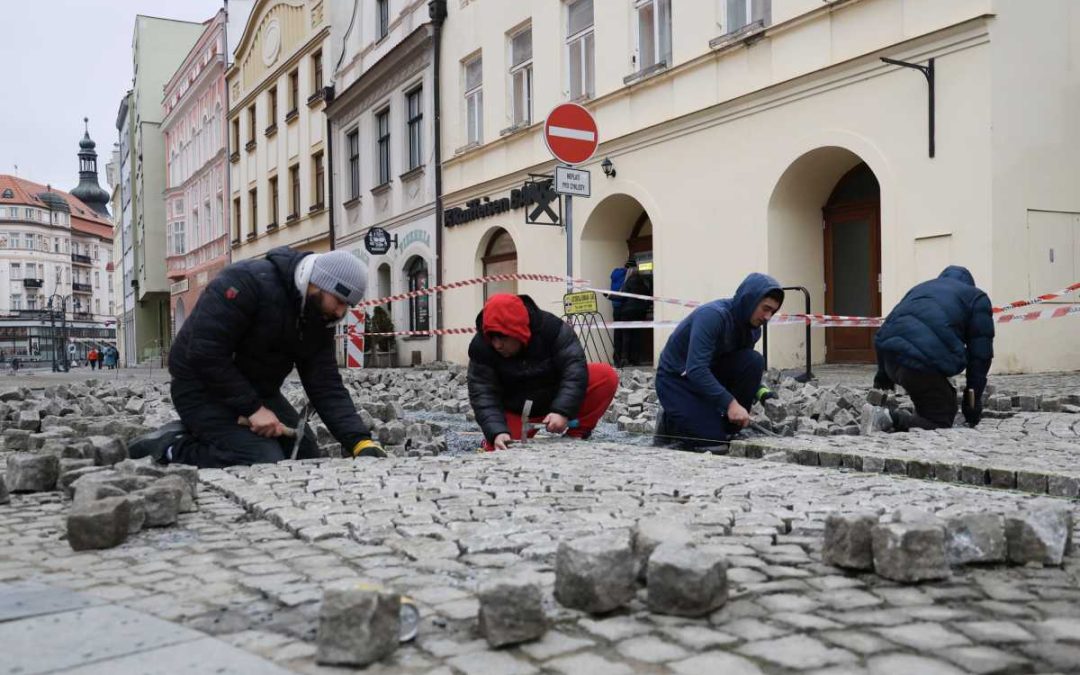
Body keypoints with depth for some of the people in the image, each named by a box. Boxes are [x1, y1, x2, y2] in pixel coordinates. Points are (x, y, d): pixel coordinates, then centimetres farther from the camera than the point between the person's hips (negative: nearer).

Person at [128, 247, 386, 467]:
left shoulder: (319, 319, -3)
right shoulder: (247, 282, -26)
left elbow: (327, 387, -6)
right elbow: (205, 354, -28)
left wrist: (361, 442, -20)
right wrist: (253, 408, -27)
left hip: (256, 390, 9)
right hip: (203, 387, -8)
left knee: (307, 459, 7)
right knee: (265, 464, -24)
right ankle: (171, 451, -6)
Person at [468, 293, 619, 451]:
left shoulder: (552, 327, -22)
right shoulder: (480, 347, -20)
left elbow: (574, 368, -26)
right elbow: (483, 395, -23)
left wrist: (562, 411, -38)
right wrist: (497, 432, -39)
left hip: (558, 400, 0)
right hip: (515, 413, 1)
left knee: (606, 376, -23)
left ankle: (576, 435, -7)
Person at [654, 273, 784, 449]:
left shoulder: (752, 328, -4)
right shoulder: (713, 315, -28)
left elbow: (748, 370, 9)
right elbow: (695, 369, -35)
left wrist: (763, 393, -10)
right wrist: (729, 402, -37)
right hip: (676, 379, -7)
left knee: (754, 361, -17)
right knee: (712, 439, -21)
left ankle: (729, 429, -4)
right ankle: (670, 423, 8)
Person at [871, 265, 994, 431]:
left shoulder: (920, 288, 36)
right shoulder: (977, 298, 21)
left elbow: (890, 322, 28)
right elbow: (981, 352, 13)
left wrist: (883, 374, 28)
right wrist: (974, 396, 16)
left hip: (889, 356, 7)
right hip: (924, 363, -7)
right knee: (940, 423, 1)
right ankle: (894, 419, -21)